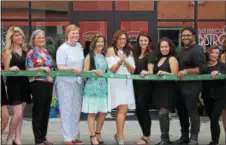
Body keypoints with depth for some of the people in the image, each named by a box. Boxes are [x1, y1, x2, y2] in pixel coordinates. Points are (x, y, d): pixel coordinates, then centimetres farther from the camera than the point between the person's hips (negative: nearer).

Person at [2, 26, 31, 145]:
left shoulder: (25, 51, 10)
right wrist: (12, 68, -26)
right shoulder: (8, 52, -6)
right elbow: (5, 70, -6)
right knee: (17, 113, -9)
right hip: (13, 84, -6)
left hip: (24, 83, 6)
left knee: (21, 113, 9)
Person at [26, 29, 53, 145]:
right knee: (38, 111, -1)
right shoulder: (31, 53, -5)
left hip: (48, 83, 7)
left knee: (46, 111, 11)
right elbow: (28, 70, -12)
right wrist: (41, 68, -21)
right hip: (38, 84, -7)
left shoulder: (46, 52, 15)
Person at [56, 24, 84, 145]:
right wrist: (73, 68, -29)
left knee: (76, 110, 12)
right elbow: (60, 67, -16)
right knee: (67, 110, -1)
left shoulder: (79, 46, 8)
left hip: (78, 82, 7)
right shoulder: (63, 49, -11)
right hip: (66, 82, -7)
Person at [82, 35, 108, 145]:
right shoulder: (90, 56, 0)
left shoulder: (104, 56, 15)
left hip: (103, 86, 5)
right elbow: (85, 72, -5)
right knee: (92, 113, -2)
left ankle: (98, 134, 22)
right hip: (92, 86, -5)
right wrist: (94, 71, -20)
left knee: (103, 112, 7)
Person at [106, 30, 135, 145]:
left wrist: (126, 62, -12)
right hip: (116, 83, -5)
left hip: (127, 83, 5)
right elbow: (112, 69, -6)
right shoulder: (111, 51, 1)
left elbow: (132, 70, 5)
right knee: (123, 109, -13)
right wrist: (119, 61, -23)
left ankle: (119, 134, 22)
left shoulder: (129, 52, 13)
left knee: (121, 110, 7)